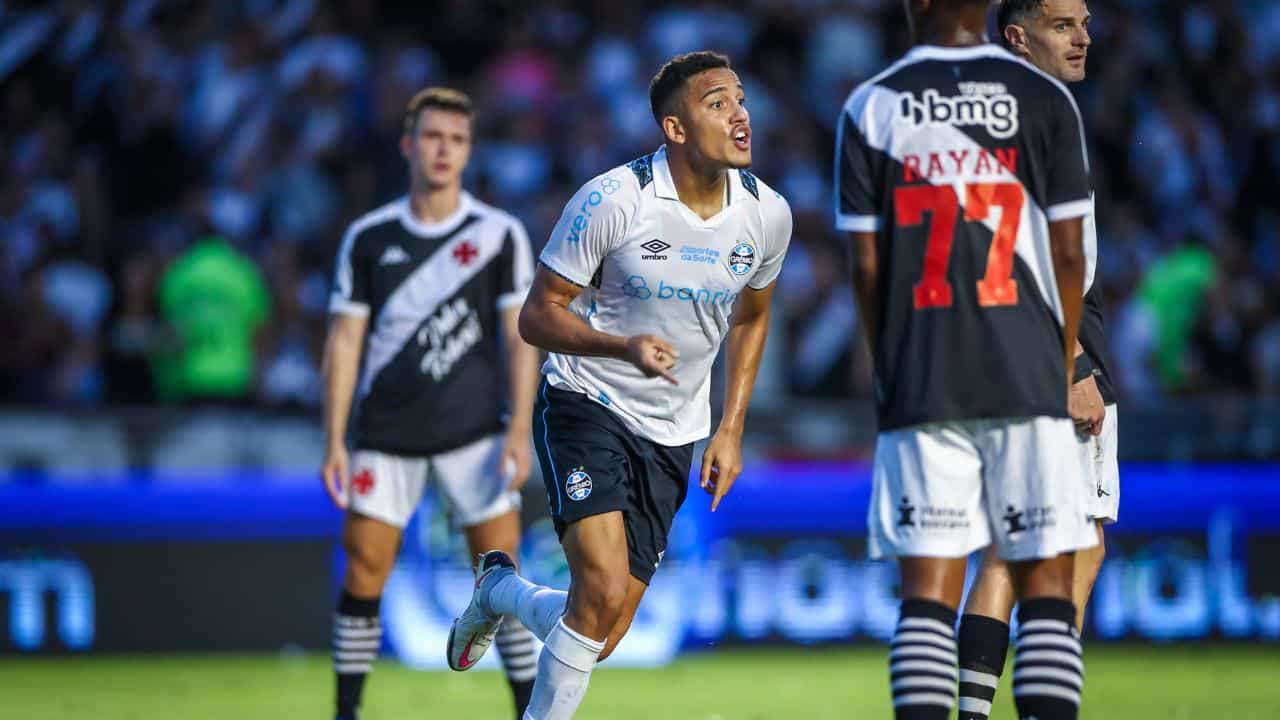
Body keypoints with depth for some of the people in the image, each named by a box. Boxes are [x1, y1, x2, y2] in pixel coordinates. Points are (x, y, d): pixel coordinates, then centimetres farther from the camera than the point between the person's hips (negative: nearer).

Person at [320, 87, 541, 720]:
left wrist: (520, 431, -10)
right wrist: (334, 442, -1)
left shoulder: (500, 234, 1)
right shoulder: (368, 238, 4)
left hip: (474, 432, -1)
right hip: (386, 436, 1)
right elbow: (344, 342, 5)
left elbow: (518, 336, -1)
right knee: (363, 569, -3)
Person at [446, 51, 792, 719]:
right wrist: (625, 346, -31)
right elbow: (537, 315, -13)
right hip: (585, 407, -5)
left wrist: (731, 429, 9)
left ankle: (499, 590, 33)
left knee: (605, 636, 2)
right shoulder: (613, 200, -18)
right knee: (604, 591, -25)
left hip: (672, 435, 5)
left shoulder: (767, 213, -4)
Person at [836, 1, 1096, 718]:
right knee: (1047, 583, 3)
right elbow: (1068, 255, 2)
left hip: (921, 384, 1)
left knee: (928, 588, 1)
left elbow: (868, 267, 3)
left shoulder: (871, 108, 2)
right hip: (1027, 379, -1)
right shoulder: (1045, 101, 1)